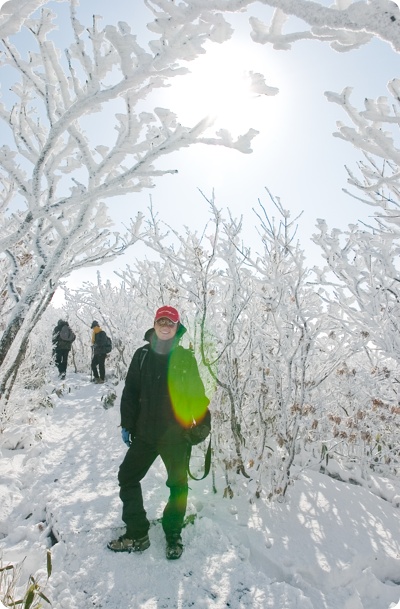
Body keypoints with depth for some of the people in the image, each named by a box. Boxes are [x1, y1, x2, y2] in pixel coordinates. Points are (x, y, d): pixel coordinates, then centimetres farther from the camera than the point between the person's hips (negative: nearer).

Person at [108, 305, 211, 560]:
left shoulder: (186, 358, -5)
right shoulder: (143, 355, -1)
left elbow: (197, 394, -2)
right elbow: (131, 391, 2)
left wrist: (203, 424, -8)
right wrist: (127, 424, 1)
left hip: (177, 435, -2)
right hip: (145, 432, 2)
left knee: (178, 485, 11)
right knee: (127, 477, 9)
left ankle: (173, 536, 33)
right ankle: (137, 534, 27)